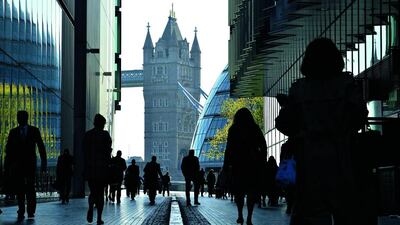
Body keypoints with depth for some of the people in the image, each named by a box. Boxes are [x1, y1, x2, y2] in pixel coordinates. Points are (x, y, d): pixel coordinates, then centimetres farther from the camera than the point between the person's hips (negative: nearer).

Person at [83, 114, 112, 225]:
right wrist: (108, 162, 0)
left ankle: (91, 207, -20)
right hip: (102, 166, -2)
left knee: (93, 191, 12)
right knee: (100, 192, 7)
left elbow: (85, 151, 5)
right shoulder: (105, 134, -5)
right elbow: (108, 150, -10)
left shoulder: (87, 134, 5)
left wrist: (87, 164, 10)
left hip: (89, 167, 2)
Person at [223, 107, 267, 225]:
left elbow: (229, 148, -4)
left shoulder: (233, 130, 1)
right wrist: (262, 162, 7)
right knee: (252, 191, 4)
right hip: (253, 164, 1)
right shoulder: (255, 129, 5)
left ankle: (240, 215, 1)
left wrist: (226, 165, -1)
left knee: (239, 190, 11)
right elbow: (263, 146, 1)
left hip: (238, 164, -1)